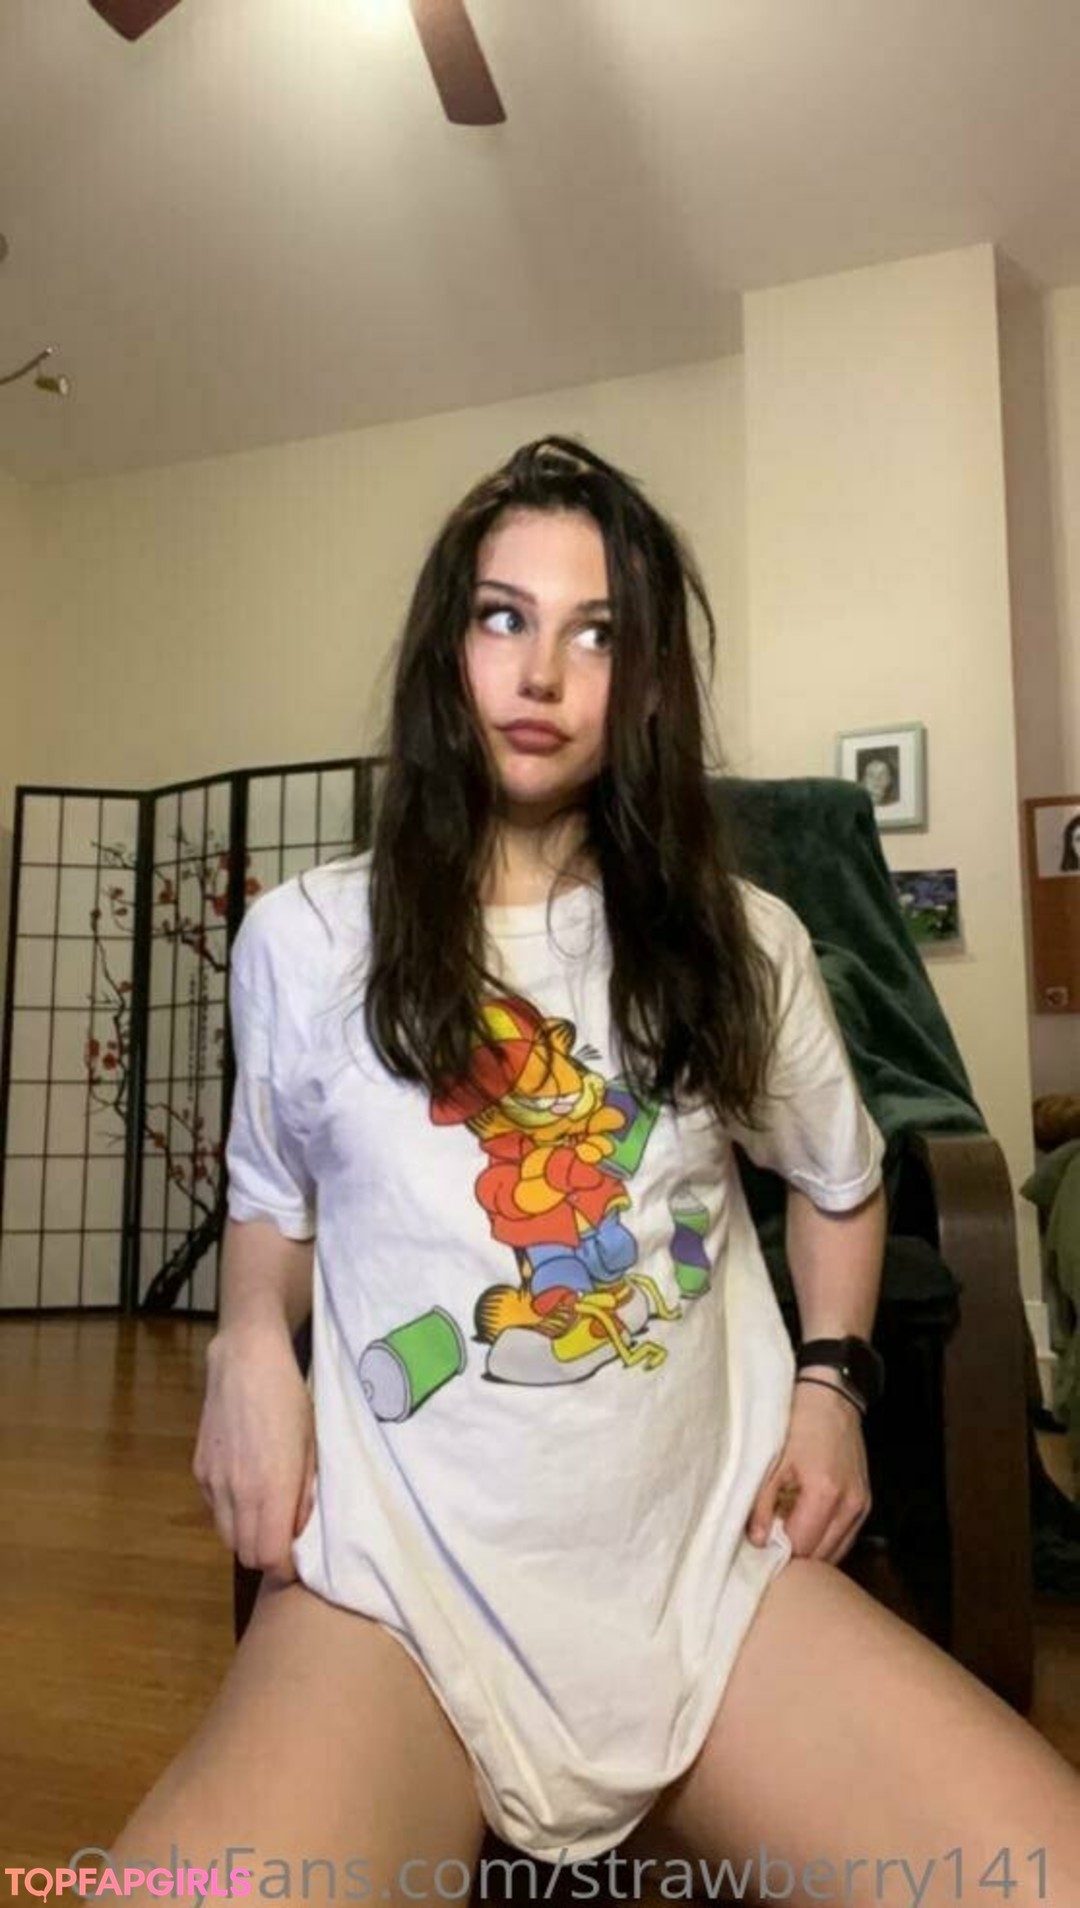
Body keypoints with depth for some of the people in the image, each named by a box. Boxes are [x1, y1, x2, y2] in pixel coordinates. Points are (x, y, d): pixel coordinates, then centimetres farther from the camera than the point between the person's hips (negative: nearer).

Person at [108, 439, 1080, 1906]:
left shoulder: (745, 944, 4)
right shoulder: (305, 938, 1)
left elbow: (842, 1179, 21)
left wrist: (832, 1379, 7)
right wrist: (250, 1343, -2)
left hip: (720, 1568, 3)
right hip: (400, 1585, -1)